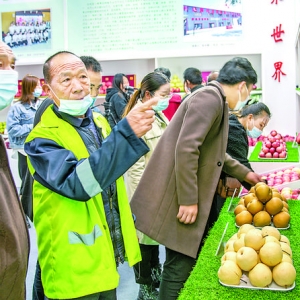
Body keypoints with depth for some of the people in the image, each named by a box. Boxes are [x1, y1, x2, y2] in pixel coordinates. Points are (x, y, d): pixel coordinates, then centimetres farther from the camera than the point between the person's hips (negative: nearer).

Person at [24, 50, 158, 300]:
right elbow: (78, 184, -35)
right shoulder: (43, 138, -18)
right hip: (74, 266, -7)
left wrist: (127, 223, 19)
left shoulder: (98, 123, 6)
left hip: (107, 253, 7)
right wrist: (127, 132, -42)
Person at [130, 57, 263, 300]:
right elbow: (186, 149, -25)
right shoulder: (210, 97, -15)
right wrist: (189, 200, -22)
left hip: (188, 199, 10)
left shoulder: (215, 100, 17)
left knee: (184, 261, 18)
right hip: (178, 200, -10)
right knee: (180, 264, -1)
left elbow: (213, 151, 29)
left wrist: (244, 173, 35)